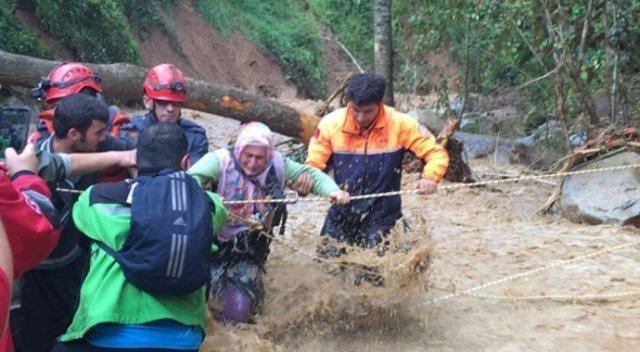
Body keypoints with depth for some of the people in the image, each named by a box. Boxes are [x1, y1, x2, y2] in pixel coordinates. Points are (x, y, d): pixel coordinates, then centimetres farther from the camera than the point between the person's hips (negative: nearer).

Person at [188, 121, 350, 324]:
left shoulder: (277, 164, -4)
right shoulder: (221, 160, -19)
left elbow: (309, 173, 5)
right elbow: (192, 178, -33)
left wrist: (333, 191, -15)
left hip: (249, 253, 3)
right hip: (215, 246, -2)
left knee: (238, 311, -6)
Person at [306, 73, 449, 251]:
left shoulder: (400, 124, -12)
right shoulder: (331, 123, -9)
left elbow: (436, 153, -6)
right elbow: (313, 165, -3)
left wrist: (429, 177, -27)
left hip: (382, 218, -2)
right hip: (341, 216, 2)